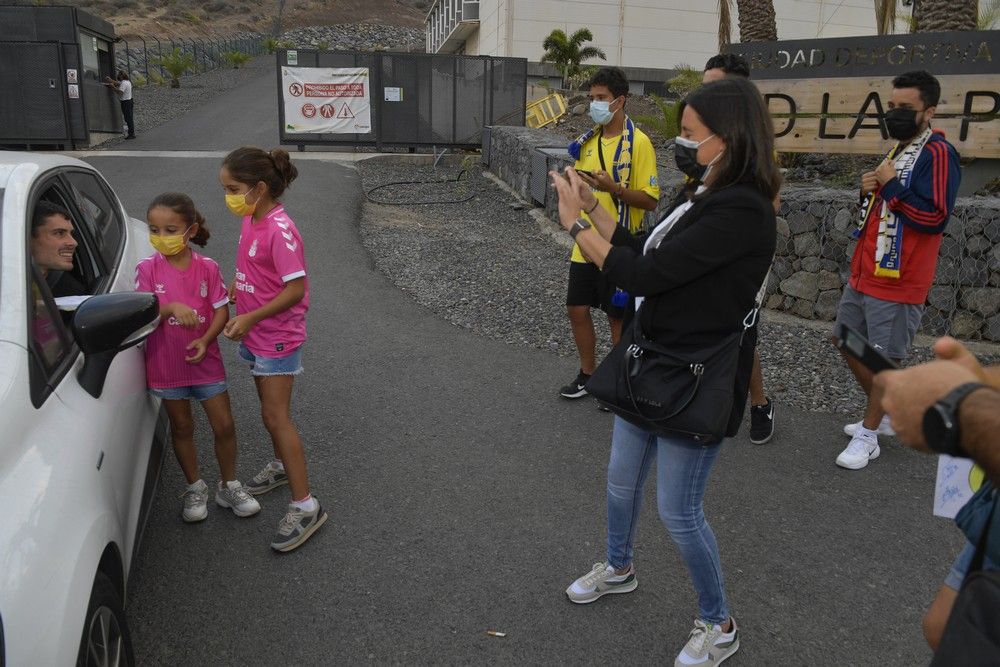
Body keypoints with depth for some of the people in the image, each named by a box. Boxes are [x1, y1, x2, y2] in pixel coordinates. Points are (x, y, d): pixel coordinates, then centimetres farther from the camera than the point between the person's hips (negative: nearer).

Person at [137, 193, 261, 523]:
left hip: (205, 360, 0)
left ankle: (229, 487, 25)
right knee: (182, 427, 14)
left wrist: (205, 340, -21)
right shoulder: (148, 269, -8)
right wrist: (170, 308, -32)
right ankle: (195, 489, 32)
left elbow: (221, 310, -5)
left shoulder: (207, 267, -6)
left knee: (224, 426, 4)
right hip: (166, 364, 0)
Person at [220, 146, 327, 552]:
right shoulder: (251, 220, 2)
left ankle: (305, 506, 0)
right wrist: (232, 288, 3)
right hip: (255, 334, 9)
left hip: (277, 336, -9)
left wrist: (250, 318, -26)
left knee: (277, 416, -7)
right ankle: (282, 465, 45)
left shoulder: (280, 230, -24)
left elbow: (296, 289, -26)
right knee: (270, 408, 22)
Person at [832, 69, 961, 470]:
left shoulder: (937, 154, -14)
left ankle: (868, 437, 16)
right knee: (850, 346, 18)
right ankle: (885, 415, 35)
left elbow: (935, 217, -24)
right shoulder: (897, 149, 15)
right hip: (863, 275, 10)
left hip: (897, 284, -10)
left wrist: (891, 185, -19)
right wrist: (869, 191, 2)